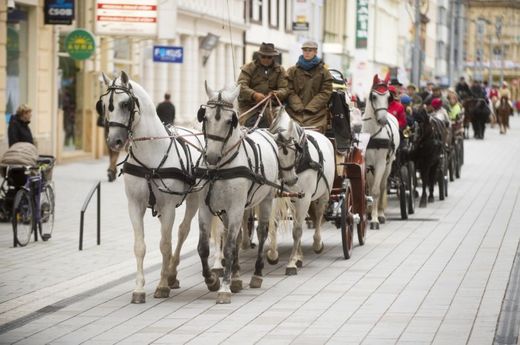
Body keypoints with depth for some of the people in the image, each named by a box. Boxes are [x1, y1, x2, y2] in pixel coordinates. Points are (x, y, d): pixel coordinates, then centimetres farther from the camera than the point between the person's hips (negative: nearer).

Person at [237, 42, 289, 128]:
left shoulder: (280, 70, 15)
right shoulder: (248, 68, 8)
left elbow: (285, 89, 4)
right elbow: (241, 86, -6)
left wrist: (276, 94, -21)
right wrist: (254, 95, -25)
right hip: (249, 107, -1)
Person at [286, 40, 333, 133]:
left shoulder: (323, 72, 11)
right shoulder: (292, 71, 14)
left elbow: (325, 93, 2)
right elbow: (290, 91, 6)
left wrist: (310, 108, -9)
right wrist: (299, 107, -10)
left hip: (316, 113, -1)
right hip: (295, 113, 1)